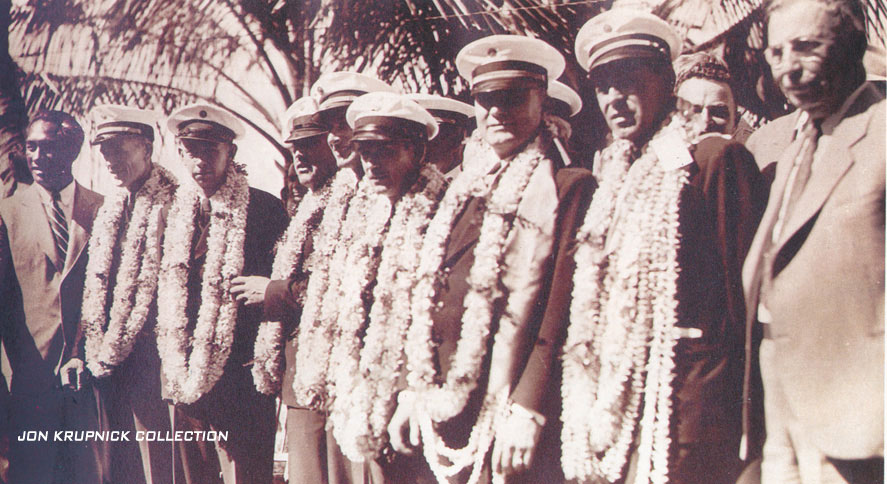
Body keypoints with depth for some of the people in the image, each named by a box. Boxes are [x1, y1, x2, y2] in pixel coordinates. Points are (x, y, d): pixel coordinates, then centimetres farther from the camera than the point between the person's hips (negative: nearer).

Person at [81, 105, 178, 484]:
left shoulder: (170, 201, -9)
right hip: (108, 358, 7)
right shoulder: (110, 204, 15)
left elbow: (152, 284, -11)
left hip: (147, 351, -7)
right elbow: (94, 280, 14)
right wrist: (95, 347, 6)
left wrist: (116, 346, -9)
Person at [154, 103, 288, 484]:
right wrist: (171, 368, 8)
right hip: (181, 378, 5)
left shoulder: (263, 209, -4)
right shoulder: (175, 211, 11)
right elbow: (163, 291, 15)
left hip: (238, 380, -5)